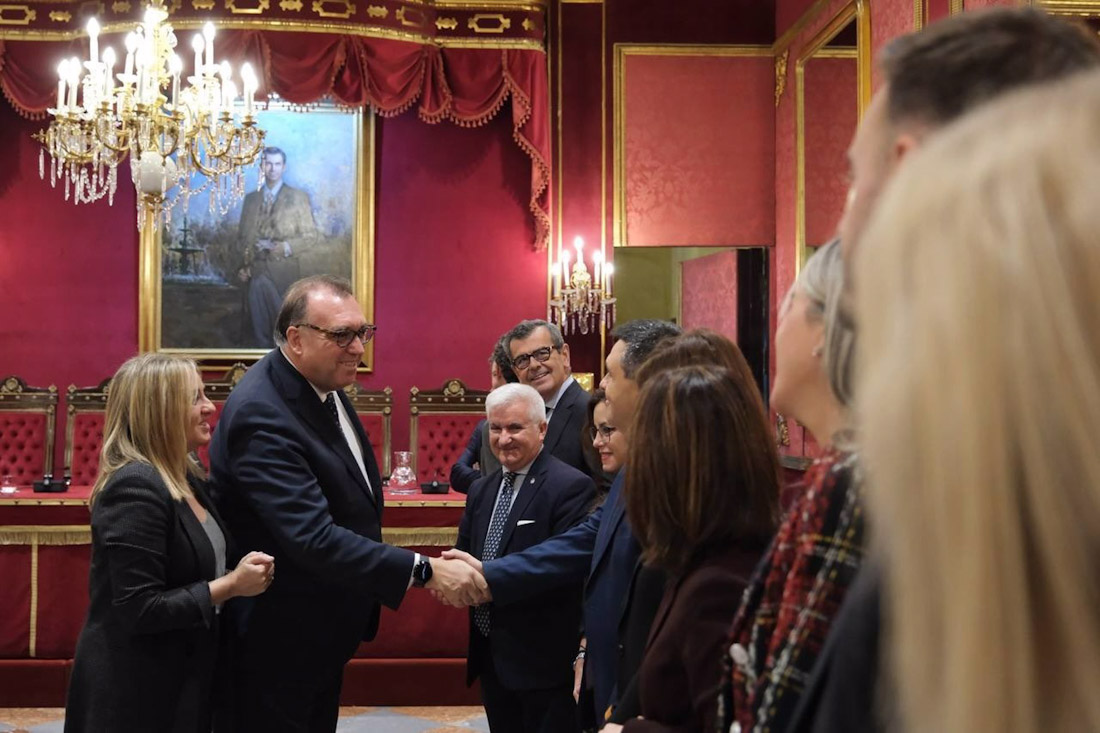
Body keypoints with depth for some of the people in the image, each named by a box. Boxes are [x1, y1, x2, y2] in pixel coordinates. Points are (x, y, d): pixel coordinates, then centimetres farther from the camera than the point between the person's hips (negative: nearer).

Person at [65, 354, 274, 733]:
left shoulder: (184, 476, 6)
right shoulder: (136, 487, -22)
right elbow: (138, 611, -25)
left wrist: (243, 573, 1)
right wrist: (231, 585, -20)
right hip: (136, 691, -9)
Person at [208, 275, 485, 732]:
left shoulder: (323, 386, 2)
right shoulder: (262, 415, -28)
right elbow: (314, 539, -35)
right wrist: (424, 571, -34)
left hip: (324, 629, 9)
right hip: (280, 639, -9)